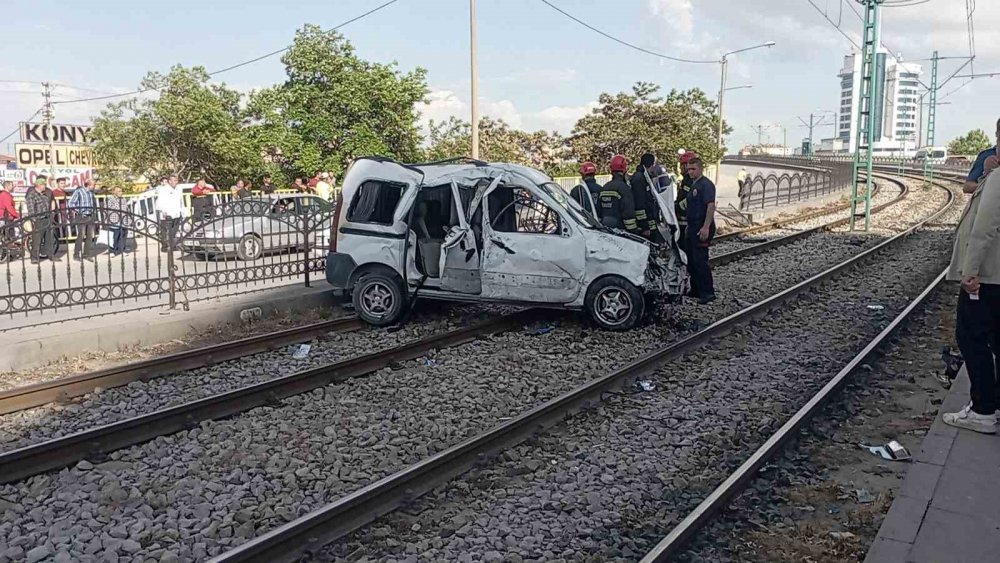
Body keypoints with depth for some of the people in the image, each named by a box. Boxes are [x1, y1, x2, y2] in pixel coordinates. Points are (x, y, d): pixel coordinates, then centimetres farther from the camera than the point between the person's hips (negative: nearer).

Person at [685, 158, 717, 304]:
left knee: (700, 260, -10)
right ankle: (696, 290, 23)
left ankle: (708, 293, -5)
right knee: (691, 260, 13)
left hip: (702, 228, -10)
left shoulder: (706, 184, -13)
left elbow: (711, 206, -22)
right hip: (693, 227, 10)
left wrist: (706, 227, -28)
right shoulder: (693, 185, 17)